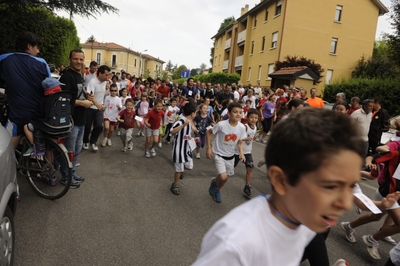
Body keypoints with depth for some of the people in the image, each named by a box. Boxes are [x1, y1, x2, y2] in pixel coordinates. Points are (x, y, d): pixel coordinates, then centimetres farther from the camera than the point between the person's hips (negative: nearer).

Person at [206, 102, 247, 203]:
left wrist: (241, 153, -15)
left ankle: (216, 190, 48)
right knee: (223, 177, -19)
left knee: (224, 177, 17)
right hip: (219, 154, -5)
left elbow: (240, 142, 2)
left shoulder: (241, 127, -12)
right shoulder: (221, 124, -24)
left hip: (230, 156, 5)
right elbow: (208, 132, -9)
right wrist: (209, 148, -12)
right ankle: (215, 182, 17)